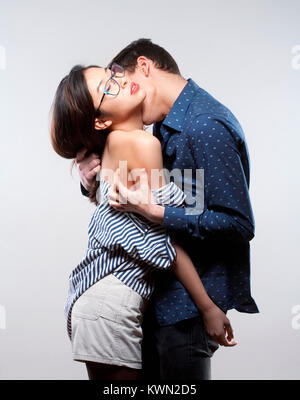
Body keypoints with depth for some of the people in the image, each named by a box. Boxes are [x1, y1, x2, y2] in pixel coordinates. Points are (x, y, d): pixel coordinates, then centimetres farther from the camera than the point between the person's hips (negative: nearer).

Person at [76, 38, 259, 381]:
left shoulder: (207, 127, -20)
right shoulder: (166, 127, 10)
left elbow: (237, 225, -24)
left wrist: (150, 211, -26)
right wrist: (92, 181, -4)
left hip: (189, 306, -9)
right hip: (161, 299, 9)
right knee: (153, 376, 20)